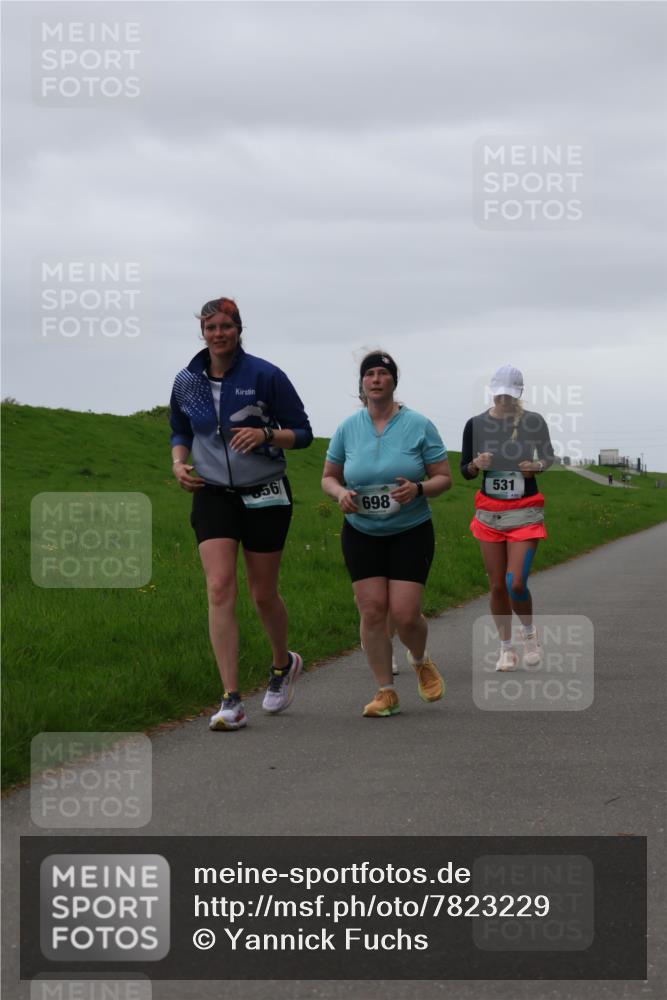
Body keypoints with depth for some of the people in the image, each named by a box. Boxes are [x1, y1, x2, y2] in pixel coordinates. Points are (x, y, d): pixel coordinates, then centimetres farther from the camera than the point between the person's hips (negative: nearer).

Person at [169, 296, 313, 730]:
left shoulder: (266, 376, -8)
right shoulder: (186, 382, 2)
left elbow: (302, 433, -3)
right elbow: (180, 432, 19)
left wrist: (264, 435, -22)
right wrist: (179, 462, -2)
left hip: (265, 496, -2)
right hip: (213, 495, 2)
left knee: (264, 594, 6)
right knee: (220, 589, -14)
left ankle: (284, 663, 39)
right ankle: (232, 703, -15)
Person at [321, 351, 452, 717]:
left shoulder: (419, 426, -6)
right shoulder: (348, 428, 0)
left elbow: (444, 478, -2)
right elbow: (329, 477, 10)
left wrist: (418, 488, -23)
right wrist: (340, 493, -13)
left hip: (411, 532, -2)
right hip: (361, 533, 2)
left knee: (405, 614, -9)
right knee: (372, 610, -5)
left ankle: (420, 661, 25)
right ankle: (386, 691, 6)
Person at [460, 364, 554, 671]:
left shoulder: (534, 422, -5)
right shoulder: (475, 425, -2)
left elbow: (548, 457, 11)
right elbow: (465, 472, 5)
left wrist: (536, 466, -11)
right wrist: (477, 464, -17)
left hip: (525, 513, -2)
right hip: (489, 513, 2)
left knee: (515, 583, -14)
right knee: (497, 586, 4)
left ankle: (529, 631, 15)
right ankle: (506, 648, 21)